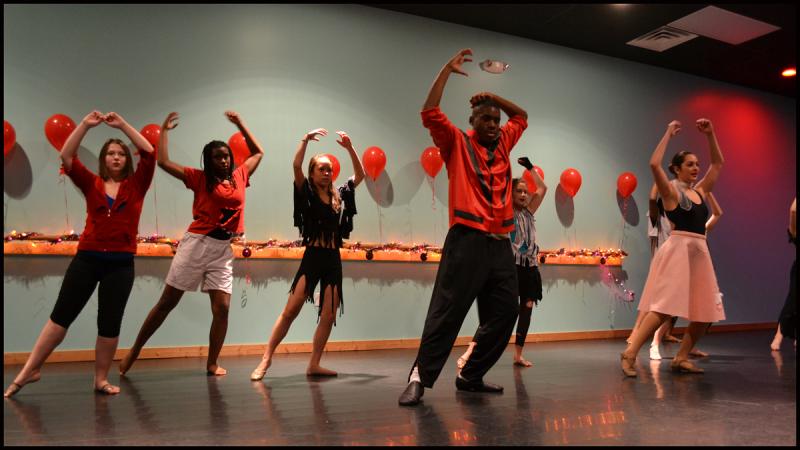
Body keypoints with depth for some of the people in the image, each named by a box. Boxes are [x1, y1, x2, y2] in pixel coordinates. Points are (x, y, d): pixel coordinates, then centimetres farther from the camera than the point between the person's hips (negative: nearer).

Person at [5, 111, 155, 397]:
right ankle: (30, 370, 16)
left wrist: (123, 125, -4)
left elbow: (149, 153, -5)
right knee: (61, 314, 4)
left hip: (121, 263, 0)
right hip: (87, 258, 1)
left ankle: (101, 379, 17)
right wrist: (85, 125, -7)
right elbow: (66, 157, -3)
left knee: (110, 322, 5)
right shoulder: (91, 184, 8)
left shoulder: (135, 185, 5)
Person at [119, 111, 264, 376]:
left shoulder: (239, 177, 10)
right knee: (167, 303, 4)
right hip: (196, 244, -3)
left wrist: (240, 124, 19)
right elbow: (163, 162, -7)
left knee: (222, 308, -4)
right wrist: (164, 131, 2)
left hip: (223, 250, 3)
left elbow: (258, 152, 23)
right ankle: (134, 351, 18)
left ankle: (212, 364, 9)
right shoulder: (199, 178, 0)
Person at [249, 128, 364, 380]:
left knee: (329, 315, 1)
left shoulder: (339, 196, 12)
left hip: (334, 260, 4)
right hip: (312, 257, -4)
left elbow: (360, 174, 15)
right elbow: (296, 166, -13)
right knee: (291, 310, -10)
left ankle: (314, 365, 9)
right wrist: (306, 139, -14)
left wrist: (349, 147, 6)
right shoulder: (306, 194, 2)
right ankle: (266, 359, -3)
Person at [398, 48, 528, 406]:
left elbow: (521, 116, 35)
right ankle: (420, 377, -1)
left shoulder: (502, 144, 19)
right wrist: (448, 70, -1)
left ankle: (471, 376, 18)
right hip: (467, 241, -6)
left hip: (500, 244, 7)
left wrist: (493, 97, 21)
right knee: (447, 312, -8)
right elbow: (430, 113, -7)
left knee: (504, 314, 7)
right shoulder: (457, 142, 5)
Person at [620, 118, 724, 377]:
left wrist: (710, 135, 17)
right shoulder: (671, 191, -2)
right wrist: (669, 134, -9)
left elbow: (718, 163, 27)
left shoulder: (700, 191, 17)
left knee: (705, 312, 6)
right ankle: (630, 354, -14)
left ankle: (681, 358, 14)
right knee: (664, 306, -15)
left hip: (700, 253, 8)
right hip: (678, 251, -8)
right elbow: (654, 164, -18)